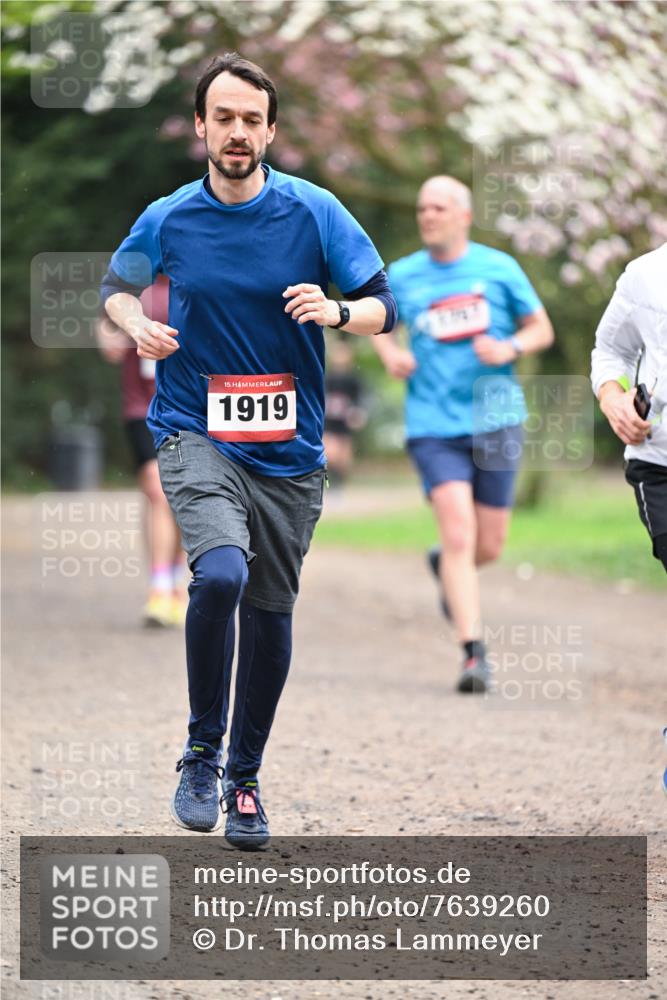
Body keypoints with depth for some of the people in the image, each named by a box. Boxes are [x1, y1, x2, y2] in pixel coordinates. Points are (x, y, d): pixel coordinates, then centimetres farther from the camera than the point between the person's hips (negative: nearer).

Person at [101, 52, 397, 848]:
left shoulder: (314, 212, -3)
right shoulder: (168, 220, -1)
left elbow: (384, 304, 1)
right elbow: (117, 283, 18)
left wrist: (337, 311, -20)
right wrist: (137, 325, -3)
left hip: (289, 447, 2)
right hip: (195, 432, -2)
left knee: (270, 610, 9)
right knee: (220, 573, -27)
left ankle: (244, 778, 28)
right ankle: (201, 751, -9)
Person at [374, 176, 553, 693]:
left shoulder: (498, 268, 2)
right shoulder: (402, 276, 4)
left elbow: (542, 329, 9)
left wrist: (510, 348, -11)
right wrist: (390, 353, 2)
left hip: (496, 422, 1)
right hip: (434, 426, -1)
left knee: (488, 547, 7)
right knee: (459, 535, -16)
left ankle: (446, 567, 44)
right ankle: (474, 654, -14)